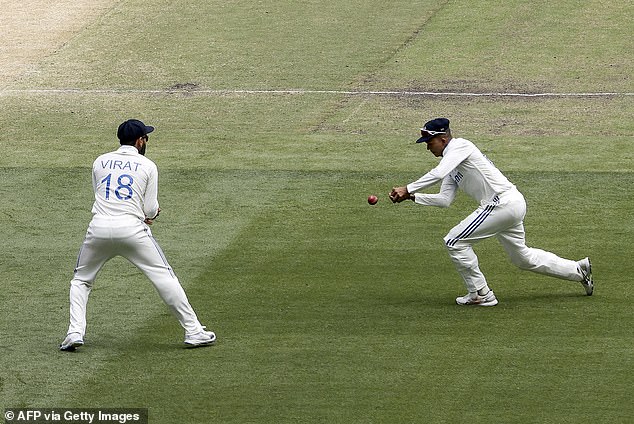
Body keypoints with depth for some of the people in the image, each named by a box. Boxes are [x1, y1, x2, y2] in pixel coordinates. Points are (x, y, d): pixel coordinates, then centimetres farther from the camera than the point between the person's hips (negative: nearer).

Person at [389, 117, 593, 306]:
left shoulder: (460, 146, -8)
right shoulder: (451, 164, 21)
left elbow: (438, 174, -24)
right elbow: (444, 199, 13)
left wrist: (408, 188, -22)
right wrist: (412, 197, 4)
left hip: (502, 203, -10)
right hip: (514, 205, 10)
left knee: (454, 241, -7)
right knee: (522, 257, 22)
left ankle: (480, 294, -2)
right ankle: (579, 269, 29)